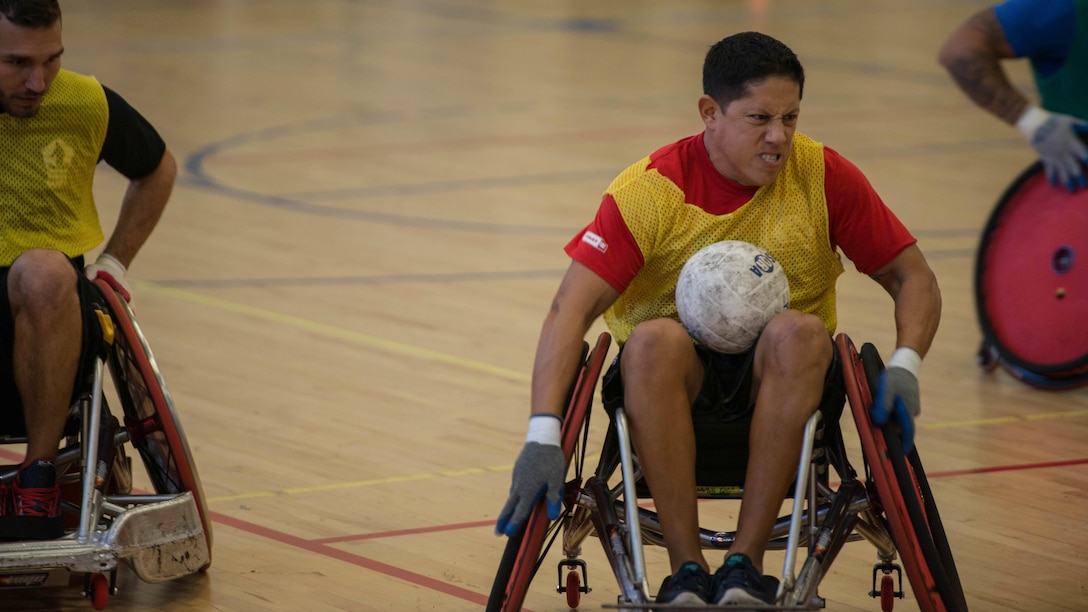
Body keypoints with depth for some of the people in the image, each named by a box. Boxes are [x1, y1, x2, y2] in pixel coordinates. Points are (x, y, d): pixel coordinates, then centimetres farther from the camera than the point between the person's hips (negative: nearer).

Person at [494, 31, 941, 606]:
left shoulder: (824, 177, -7)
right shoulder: (650, 190, -13)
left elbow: (913, 278, 1)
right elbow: (571, 308, -21)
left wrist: (904, 366, -20)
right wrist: (543, 435, -34)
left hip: (779, 380, 1)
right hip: (679, 381, -1)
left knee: (799, 332, -33)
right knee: (654, 340, -35)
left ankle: (745, 561, -29)